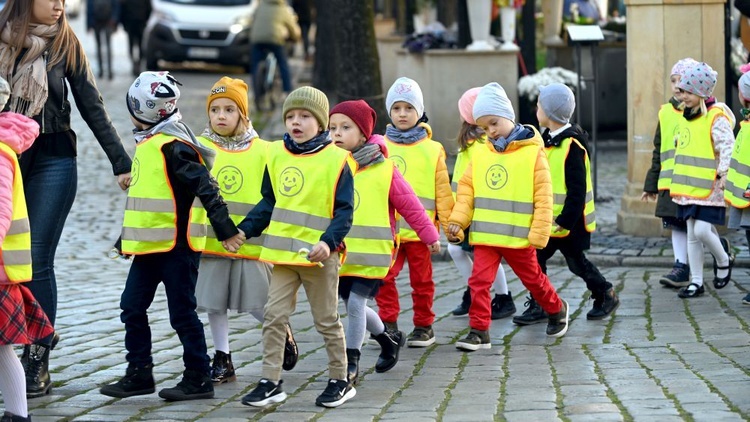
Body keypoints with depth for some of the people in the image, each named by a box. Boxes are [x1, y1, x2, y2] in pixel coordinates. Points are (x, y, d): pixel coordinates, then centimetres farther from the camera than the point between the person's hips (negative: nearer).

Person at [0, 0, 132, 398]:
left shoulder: (65, 43, 2)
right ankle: (42, 333, 16)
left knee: (38, 258, -4)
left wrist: (121, 161, 4)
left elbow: (92, 107, 5)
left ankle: (38, 358, 3)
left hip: (53, 160, -1)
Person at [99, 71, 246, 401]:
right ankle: (139, 375, 18)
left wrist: (225, 229, -24)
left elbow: (206, 189, -21)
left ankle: (198, 379, 6)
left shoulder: (174, 147, -17)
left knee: (182, 313, -2)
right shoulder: (147, 145, 13)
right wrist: (127, 238, 27)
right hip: (149, 246, 10)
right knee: (132, 309, 10)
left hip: (177, 246, -10)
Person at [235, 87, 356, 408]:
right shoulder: (276, 155, 5)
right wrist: (243, 231, 6)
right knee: (274, 317, 1)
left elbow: (344, 210, -9)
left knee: (327, 321, 8)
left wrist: (329, 241, -23)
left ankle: (340, 380, 20)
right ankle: (270, 382, 7)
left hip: (318, 255, -4)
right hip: (283, 252, 4)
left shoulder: (335, 160, -8)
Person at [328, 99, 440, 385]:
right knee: (352, 305, 12)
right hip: (338, 253, 4)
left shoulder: (383, 169, -5)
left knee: (355, 303, -10)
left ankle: (351, 361, 3)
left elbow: (409, 205, 1)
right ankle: (388, 340, 36)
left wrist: (429, 234, 6)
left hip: (371, 254, -4)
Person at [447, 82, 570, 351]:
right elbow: (466, 190, 8)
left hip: (519, 236, -3)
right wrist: (457, 220, -5)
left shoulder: (532, 152, -7)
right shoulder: (481, 154, 6)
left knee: (532, 278, 14)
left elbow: (543, 196, -8)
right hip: (484, 235, 3)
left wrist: (539, 233, -12)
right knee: (479, 281, -6)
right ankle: (479, 331, -1)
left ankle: (556, 310, 39)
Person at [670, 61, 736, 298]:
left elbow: (728, 148, -16)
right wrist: (680, 182, 22)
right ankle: (696, 281, 14)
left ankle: (724, 260, 15)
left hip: (709, 187, -8)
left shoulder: (716, 117, -13)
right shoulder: (687, 116, 12)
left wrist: (724, 174, -25)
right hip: (689, 186, 8)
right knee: (692, 235, 8)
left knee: (701, 230, -13)